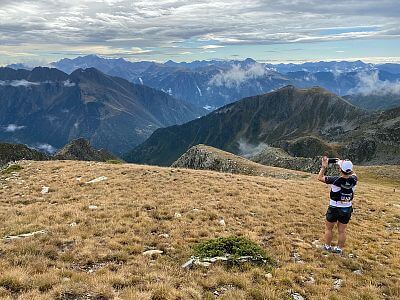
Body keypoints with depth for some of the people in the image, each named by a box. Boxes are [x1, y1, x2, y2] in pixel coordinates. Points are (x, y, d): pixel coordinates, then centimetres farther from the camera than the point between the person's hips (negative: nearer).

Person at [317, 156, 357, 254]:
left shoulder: (335, 180, -25)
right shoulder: (353, 180, -14)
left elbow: (320, 177, -12)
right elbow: (352, 173, 12)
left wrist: (324, 166, -6)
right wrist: (345, 164, 9)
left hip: (334, 209, -3)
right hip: (347, 209, 3)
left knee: (328, 228, 17)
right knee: (342, 230, 16)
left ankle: (327, 246, 28)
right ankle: (339, 249, 26)